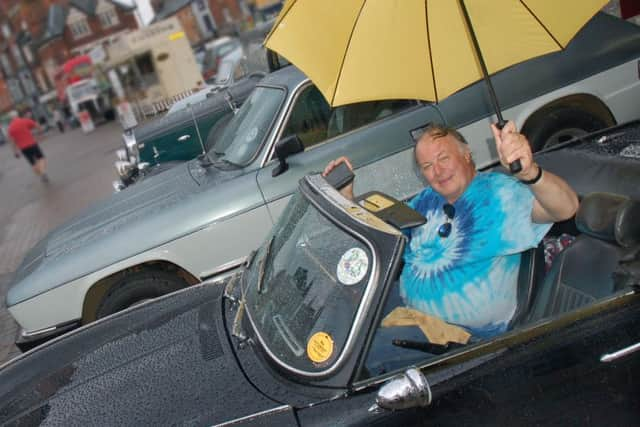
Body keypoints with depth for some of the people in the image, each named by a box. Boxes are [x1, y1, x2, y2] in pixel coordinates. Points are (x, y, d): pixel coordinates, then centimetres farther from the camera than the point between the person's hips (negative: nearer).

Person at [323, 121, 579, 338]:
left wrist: (529, 173, -50)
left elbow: (565, 208, -28)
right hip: (410, 312, 6)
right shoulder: (426, 200, 9)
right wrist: (346, 195, 3)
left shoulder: (497, 191, -11)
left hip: (466, 333, -6)